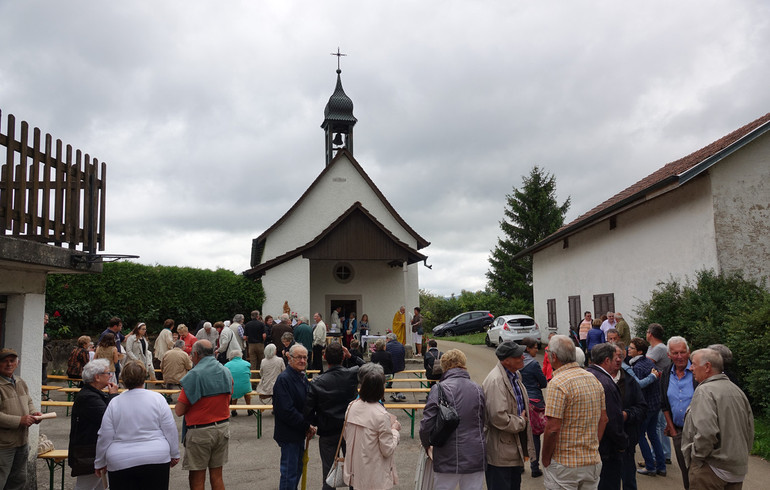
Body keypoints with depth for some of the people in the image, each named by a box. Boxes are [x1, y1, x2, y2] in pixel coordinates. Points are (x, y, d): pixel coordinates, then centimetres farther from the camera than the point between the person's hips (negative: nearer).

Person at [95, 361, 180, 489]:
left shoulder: (114, 403, -1)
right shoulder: (157, 398, -4)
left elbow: (105, 437, 2)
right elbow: (170, 430, -2)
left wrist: (100, 463, 16)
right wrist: (174, 454, 10)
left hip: (121, 464, 1)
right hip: (156, 460, 0)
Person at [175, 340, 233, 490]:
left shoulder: (194, 375, -14)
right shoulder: (226, 372, 4)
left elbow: (179, 411, -15)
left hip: (200, 432, -6)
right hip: (223, 428, 6)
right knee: (217, 476, 14)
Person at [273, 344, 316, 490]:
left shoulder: (303, 377, 9)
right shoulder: (284, 379, -20)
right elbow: (286, 410, -25)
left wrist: (309, 426, 4)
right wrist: (307, 426, -18)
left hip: (300, 433, 9)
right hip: (289, 434, -9)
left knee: (297, 469, 20)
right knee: (290, 472, -1)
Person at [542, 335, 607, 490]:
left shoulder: (558, 383, -19)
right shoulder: (594, 379, 6)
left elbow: (553, 428, -21)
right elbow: (603, 419, 11)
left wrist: (545, 460, -9)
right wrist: (592, 447, 17)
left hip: (565, 465, -7)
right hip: (593, 461, 7)